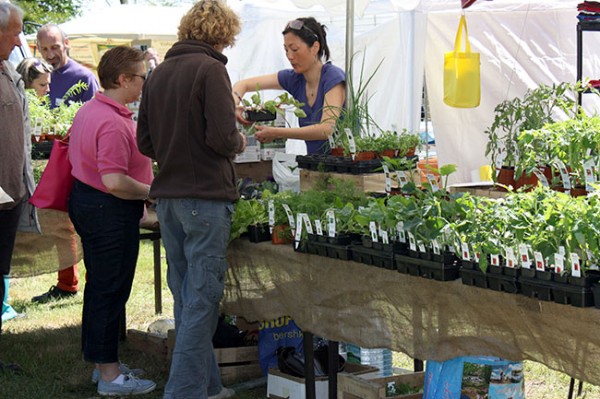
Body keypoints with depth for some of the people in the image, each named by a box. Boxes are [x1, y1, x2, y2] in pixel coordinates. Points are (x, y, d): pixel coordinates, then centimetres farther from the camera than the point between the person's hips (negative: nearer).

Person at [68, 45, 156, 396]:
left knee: (101, 286, 18)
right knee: (110, 291, -3)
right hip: (110, 212, -11)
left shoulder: (90, 110, 10)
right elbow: (114, 181, -29)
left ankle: (105, 363, 29)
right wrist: (153, 192, -15)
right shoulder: (113, 123, -23)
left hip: (87, 199, 11)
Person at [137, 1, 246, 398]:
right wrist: (239, 143, 2)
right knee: (202, 298, -2)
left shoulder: (159, 73, 10)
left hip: (167, 197, 7)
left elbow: (145, 141, 12)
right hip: (205, 197, -7)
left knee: (186, 294, 14)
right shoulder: (210, 69, -11)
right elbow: (222, 137, -19)